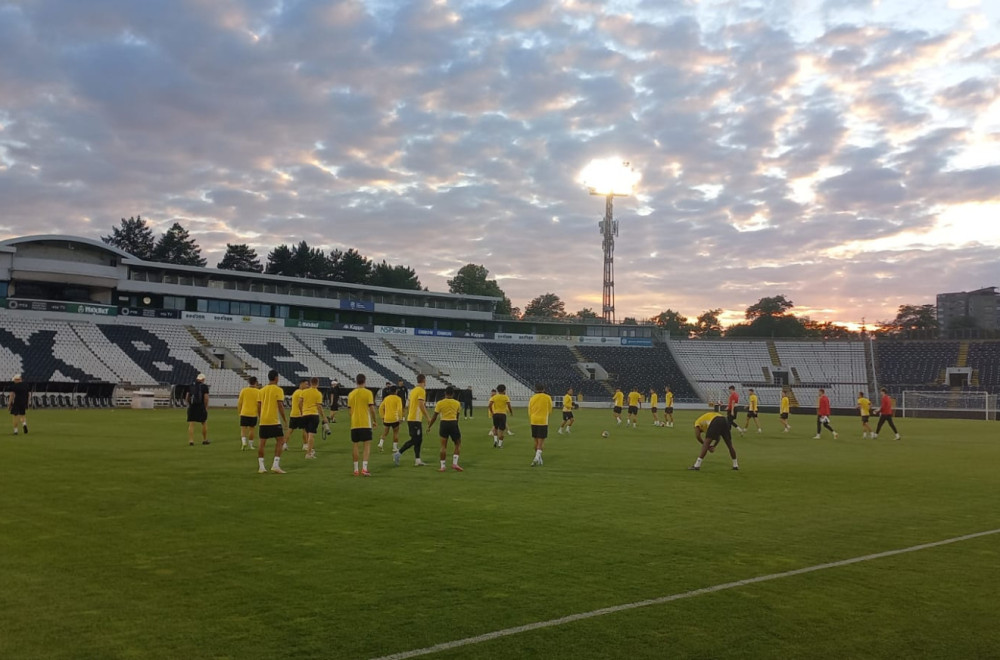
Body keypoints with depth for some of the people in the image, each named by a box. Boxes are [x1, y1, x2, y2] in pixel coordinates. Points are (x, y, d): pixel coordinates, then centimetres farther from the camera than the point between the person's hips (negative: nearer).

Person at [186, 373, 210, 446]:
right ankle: (205, 440, 18)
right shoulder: (204, 386, -3)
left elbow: (187, 397, 7)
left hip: (191, 407, 3)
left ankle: (191, 440, -2)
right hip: (201, 407, -3)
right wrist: (206, 407, -1)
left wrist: (189, 405, 17)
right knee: (204, 423, 12)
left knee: (191, 424, 3)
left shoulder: (191, 386, 8)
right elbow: (206, 398, -10)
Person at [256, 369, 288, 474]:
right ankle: (276, 465, -7)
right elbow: (280, 405, -12)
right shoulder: (278, 390, -6)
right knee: (280, 441, 2)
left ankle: (260, 466, 10)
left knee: (262, 442, 10)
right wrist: (284, 419, -4)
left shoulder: (262, 390, 10)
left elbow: (258, 406, 11)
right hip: (274, 421, -5)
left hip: (263, 421, 6)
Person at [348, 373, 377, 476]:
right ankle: (364, 468, -13)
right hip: (365, 424, -4)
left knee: (354, 445, 9)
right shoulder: (368, 392, -5)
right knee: (367, 445, -1)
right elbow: (372, 408, -9)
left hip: (354, 424, 4)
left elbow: (349, 409, 12)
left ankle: (356, 469, 11)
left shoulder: (351, 394, 7)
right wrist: (374, 420, 4)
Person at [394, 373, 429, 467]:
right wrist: (428, 417, -13)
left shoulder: (413, 390, 15)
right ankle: (398, 454, -6)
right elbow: (421, 406, -19)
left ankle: (417, 460, 8)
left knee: (419, 440, 10)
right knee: (414, 440, -5)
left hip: (410, 418, 9)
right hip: (416, 419, -9)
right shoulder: (421, 390, -11)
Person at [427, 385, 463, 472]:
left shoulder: (440, 403, -1)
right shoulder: (457, 403, 2)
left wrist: (429, 426, 12)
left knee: (443, 446, 7)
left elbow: (434, 417, 2)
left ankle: (443, 466, 7)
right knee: (458, 445, 14)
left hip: (444, 423, 1)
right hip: (453, 423, 0)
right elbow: (457, 417, 10)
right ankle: (454, 463, 2)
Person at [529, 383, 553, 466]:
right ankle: (537, 458, -20)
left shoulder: (532, 398, 4)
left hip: (534, 422, 3)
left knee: (536, 441, 13)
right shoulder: (547, 397, -2)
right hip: (543, 421, -3)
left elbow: (529, 412, 10)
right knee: (541, 441, -3)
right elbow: (550, 410, 9)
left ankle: (538, 458, 20)